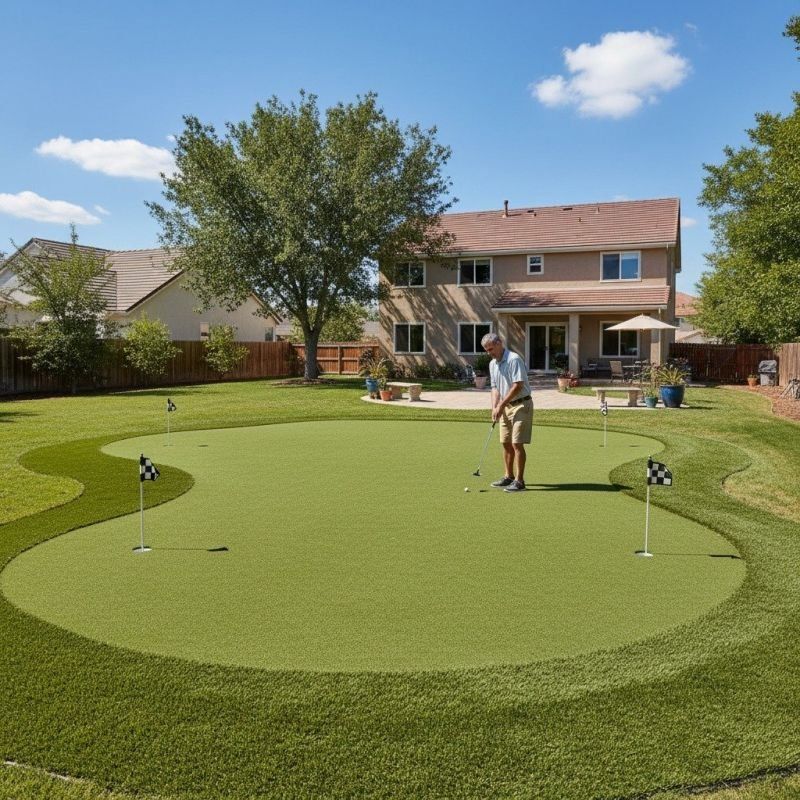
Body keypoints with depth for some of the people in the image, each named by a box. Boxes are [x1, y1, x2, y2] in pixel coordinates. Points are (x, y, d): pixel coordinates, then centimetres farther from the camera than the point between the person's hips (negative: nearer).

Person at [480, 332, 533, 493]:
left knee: (517, 443, -10)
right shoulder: (492, 364, 9)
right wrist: (494, 407, -1)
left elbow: (518, 385, -23)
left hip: (521, 405, -8)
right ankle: (509, 476, 22)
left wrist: (501, 405, -19)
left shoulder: (514, 360, -18)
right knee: (506, 443, 11)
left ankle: (519, 481, -5)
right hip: (506, 407, 9)